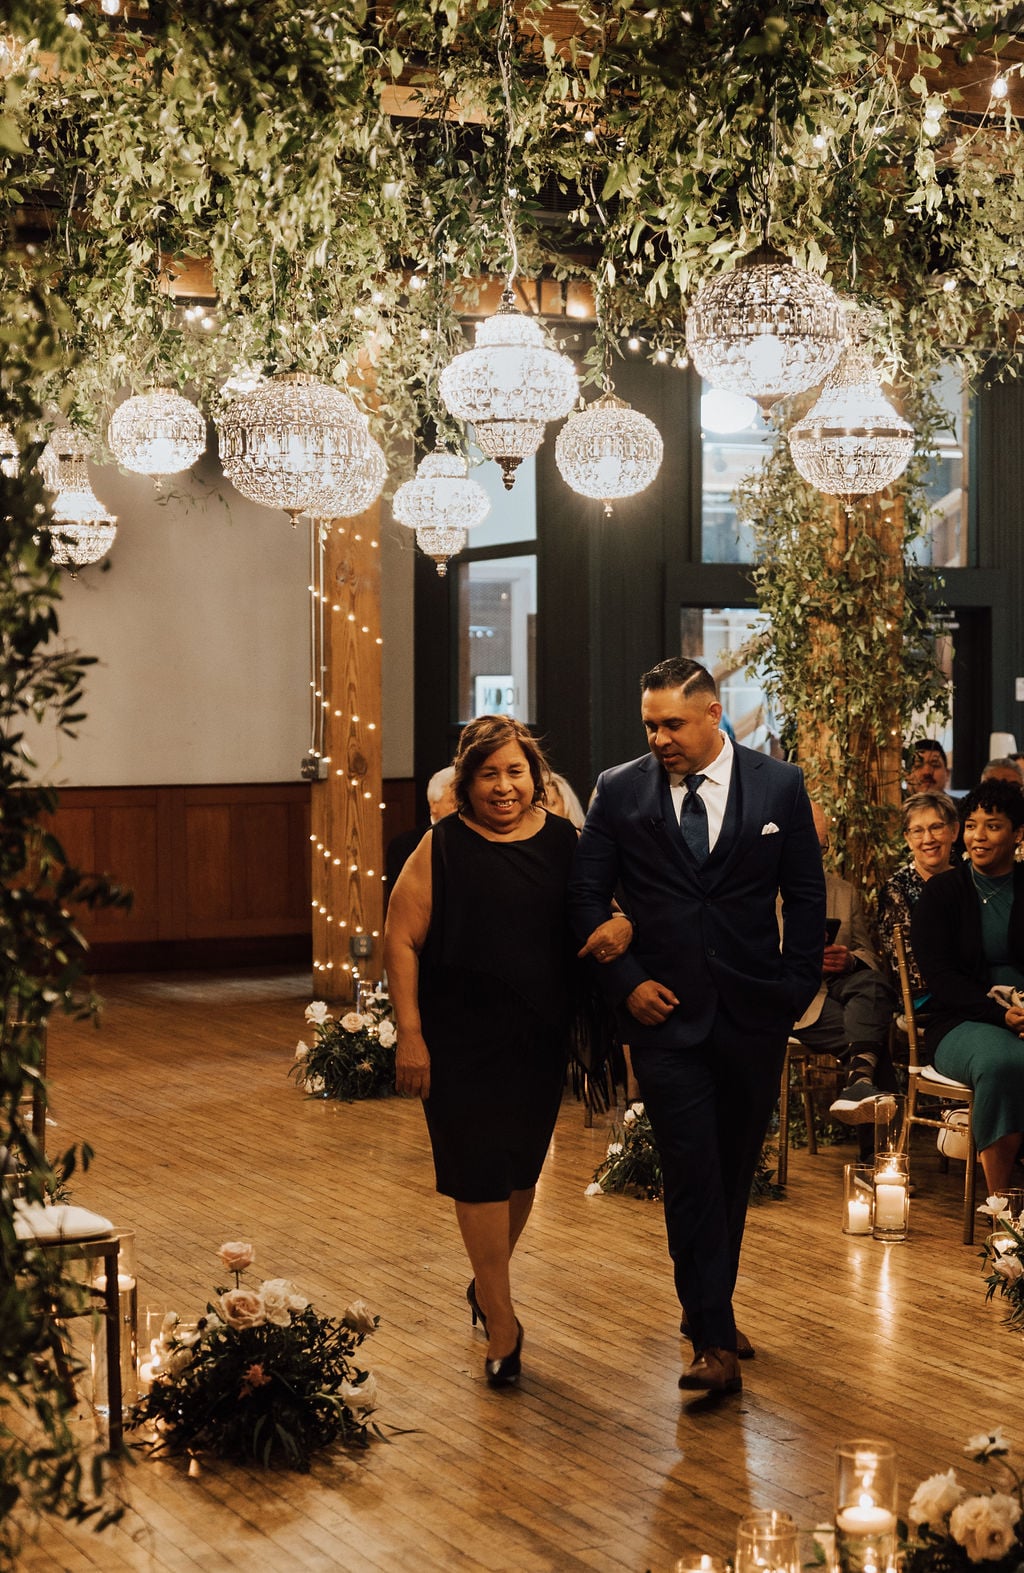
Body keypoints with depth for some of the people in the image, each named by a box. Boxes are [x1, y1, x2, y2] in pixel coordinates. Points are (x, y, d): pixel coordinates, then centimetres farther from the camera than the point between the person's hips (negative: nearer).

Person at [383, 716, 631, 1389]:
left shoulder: (565, 842, 3)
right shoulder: (442, 847, -6)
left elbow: (612, 904, 9)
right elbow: (402, 941, -7)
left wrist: (620, 923, -17)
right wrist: (409, 1034, -13)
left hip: (541, 1040, 4)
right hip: (463, 1042, -4)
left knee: (522, 1170, 15)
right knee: (480, 1174, -4)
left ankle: (487, 1283, 38)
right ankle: (502, 1322, 6)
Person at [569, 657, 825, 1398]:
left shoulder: (780, 786, 0)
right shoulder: (619, 792, 0)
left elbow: (806, 897, 5)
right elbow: (588, 894, 3)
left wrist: (797, 990, -1)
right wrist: (626, 981, -6)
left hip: (754, 1014, 1)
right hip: (665, 1010, -1)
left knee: (735, 1170, 12)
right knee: (692, 1171, -7)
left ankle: (714, 1306, 28)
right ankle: (713, 1341, -4)